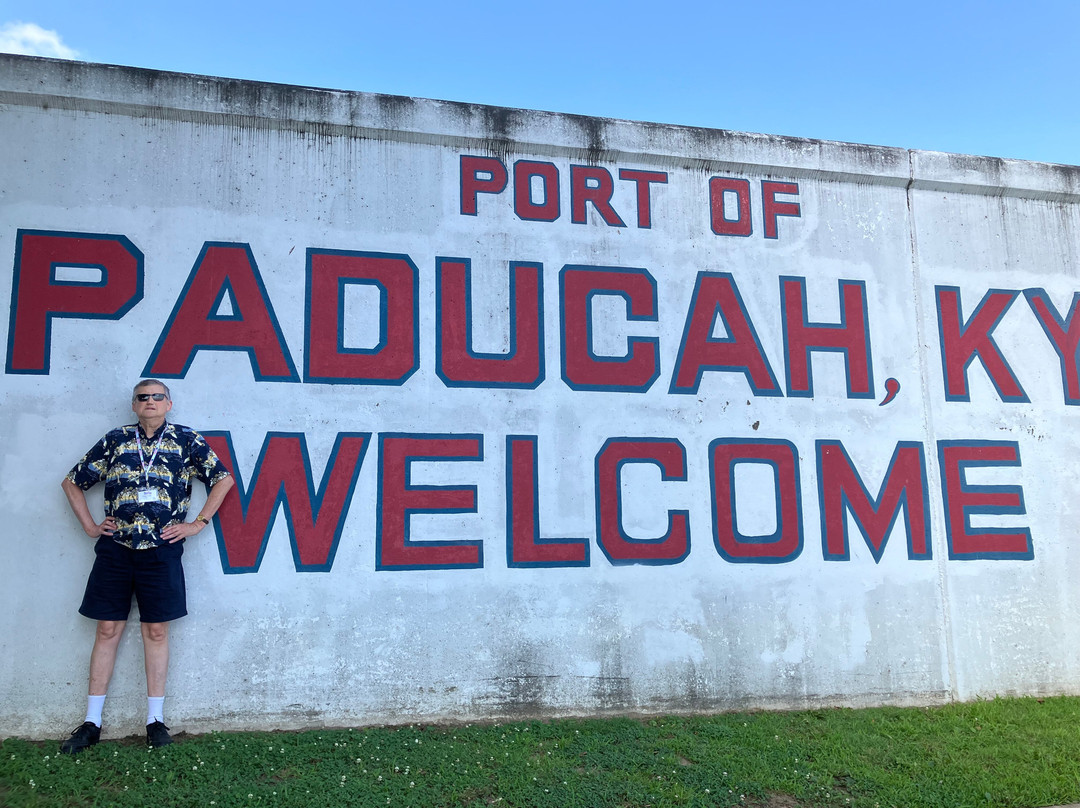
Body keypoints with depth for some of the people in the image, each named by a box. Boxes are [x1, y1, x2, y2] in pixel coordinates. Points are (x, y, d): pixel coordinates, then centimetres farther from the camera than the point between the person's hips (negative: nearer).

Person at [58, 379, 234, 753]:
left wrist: (198, 524, 0)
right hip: (115, 549, 2)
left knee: (156, 631, 4)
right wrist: (90, 526, 7)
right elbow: (72, 482, 16)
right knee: (107, 630, 5)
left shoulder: (186, 441, 3)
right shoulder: (115, 441, 8)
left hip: (161, 550, -1)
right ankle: (92, 722, 15)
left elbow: (223, 478, 6)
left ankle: (155, 719, 13)